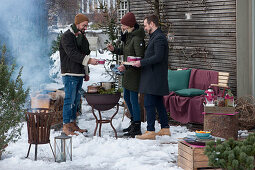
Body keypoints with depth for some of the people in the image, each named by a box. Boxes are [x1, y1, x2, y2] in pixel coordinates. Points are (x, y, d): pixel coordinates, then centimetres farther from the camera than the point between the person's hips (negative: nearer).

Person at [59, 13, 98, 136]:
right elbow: (72, 54, -22)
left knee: (76, 100, 11)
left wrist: (86, 73, 20)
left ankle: (73, 123, 19)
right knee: (70, 99, -9)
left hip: (79, 74, 9)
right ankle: (66, 126, -5)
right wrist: (88, 60, -30)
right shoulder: (67, 36, -10)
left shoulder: (81, 36, 17)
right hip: (70, 74, -9)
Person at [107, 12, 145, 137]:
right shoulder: (127, 36, 9)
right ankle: (134, 122, 33)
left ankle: (137, 129, 4)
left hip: (135, 74, -10)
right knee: (127, 98, 19)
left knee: (133, 100, -4)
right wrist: (114, 50, 7)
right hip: (127, 73, 10)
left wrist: (126, 66, -30)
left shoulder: (137, 39, -21)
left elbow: (140, 59, -23)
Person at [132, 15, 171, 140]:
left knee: (149, 104, -9)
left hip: (154, 77, -11)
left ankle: (150, 132, -8)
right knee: (158, 103, 14)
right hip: (154, 77, 11)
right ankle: (165, 128, 20)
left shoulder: (159, 38, -14)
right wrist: (141, 62, 14)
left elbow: (158, 57, -23)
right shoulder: (156, 37, 19)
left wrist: (142, 62, -18)